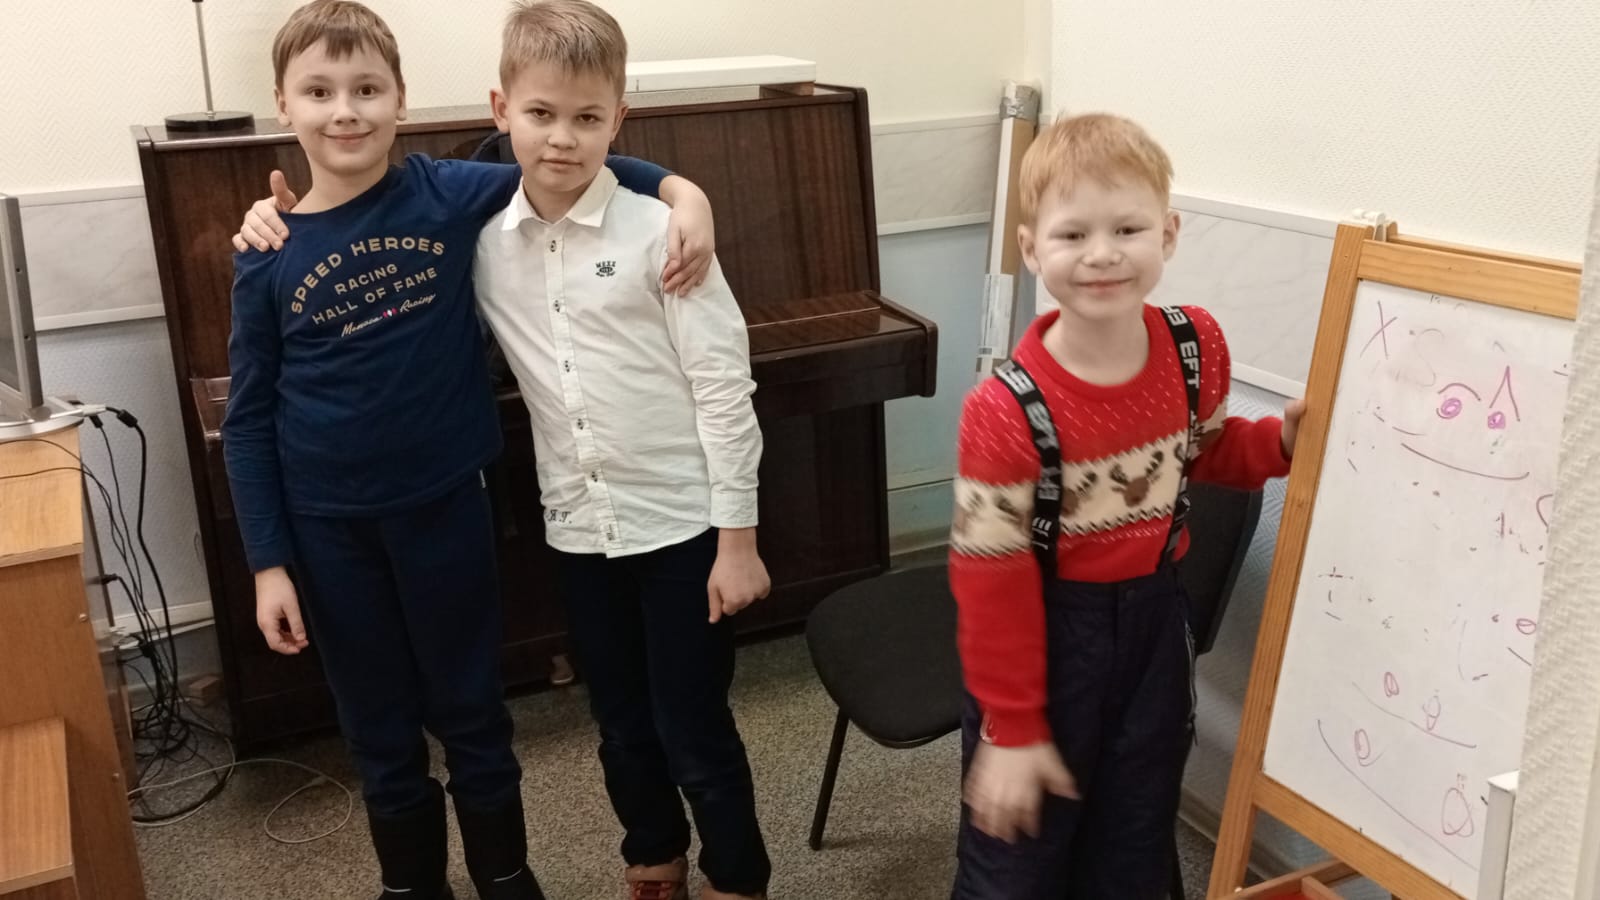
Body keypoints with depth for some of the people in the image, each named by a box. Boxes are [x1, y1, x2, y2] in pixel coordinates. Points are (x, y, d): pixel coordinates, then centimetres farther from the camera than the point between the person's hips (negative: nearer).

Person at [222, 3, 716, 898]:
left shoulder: (450, 195, -8)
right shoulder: (268, 255, -6)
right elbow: (249, 419, -1)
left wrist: (682, 191, -18)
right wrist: (269, 562, -3)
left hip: (444, 505, 0)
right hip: (329, 526, 1)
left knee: (473, 711, 15)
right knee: (381, 730, 16)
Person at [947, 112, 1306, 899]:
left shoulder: (1198, 346, -10)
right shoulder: (1006, 410, -26)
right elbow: (991, 582, -19)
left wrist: (1281, 439, -8)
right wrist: (1012, 731, -13)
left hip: (1154, 619, 5)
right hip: (1047, 635, -4)